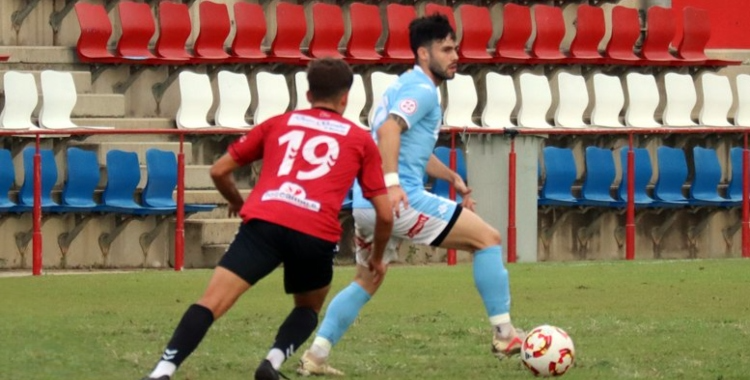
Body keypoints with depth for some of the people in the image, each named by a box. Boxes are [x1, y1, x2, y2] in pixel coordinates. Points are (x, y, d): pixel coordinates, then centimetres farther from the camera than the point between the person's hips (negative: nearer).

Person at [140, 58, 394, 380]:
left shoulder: (278, 123, 25)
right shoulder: (361, 141, 21)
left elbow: (219, 171, 27)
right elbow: (385, 214, 20)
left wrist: (237, 203, 47)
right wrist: (377, 258, 37)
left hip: (264, 222, 0)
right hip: (317, 234, 0)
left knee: (212, 302, -7)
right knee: (309, 307, 26)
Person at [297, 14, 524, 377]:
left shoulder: (405, 86, 24)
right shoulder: (422, 90, -7)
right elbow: (388, 130, -25)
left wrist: (451, 177, 35)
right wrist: (392, 183, -34)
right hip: (401, 198, -10)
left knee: (366, 282, 23)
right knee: (487, 238, -4)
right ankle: (504, 335, -4)